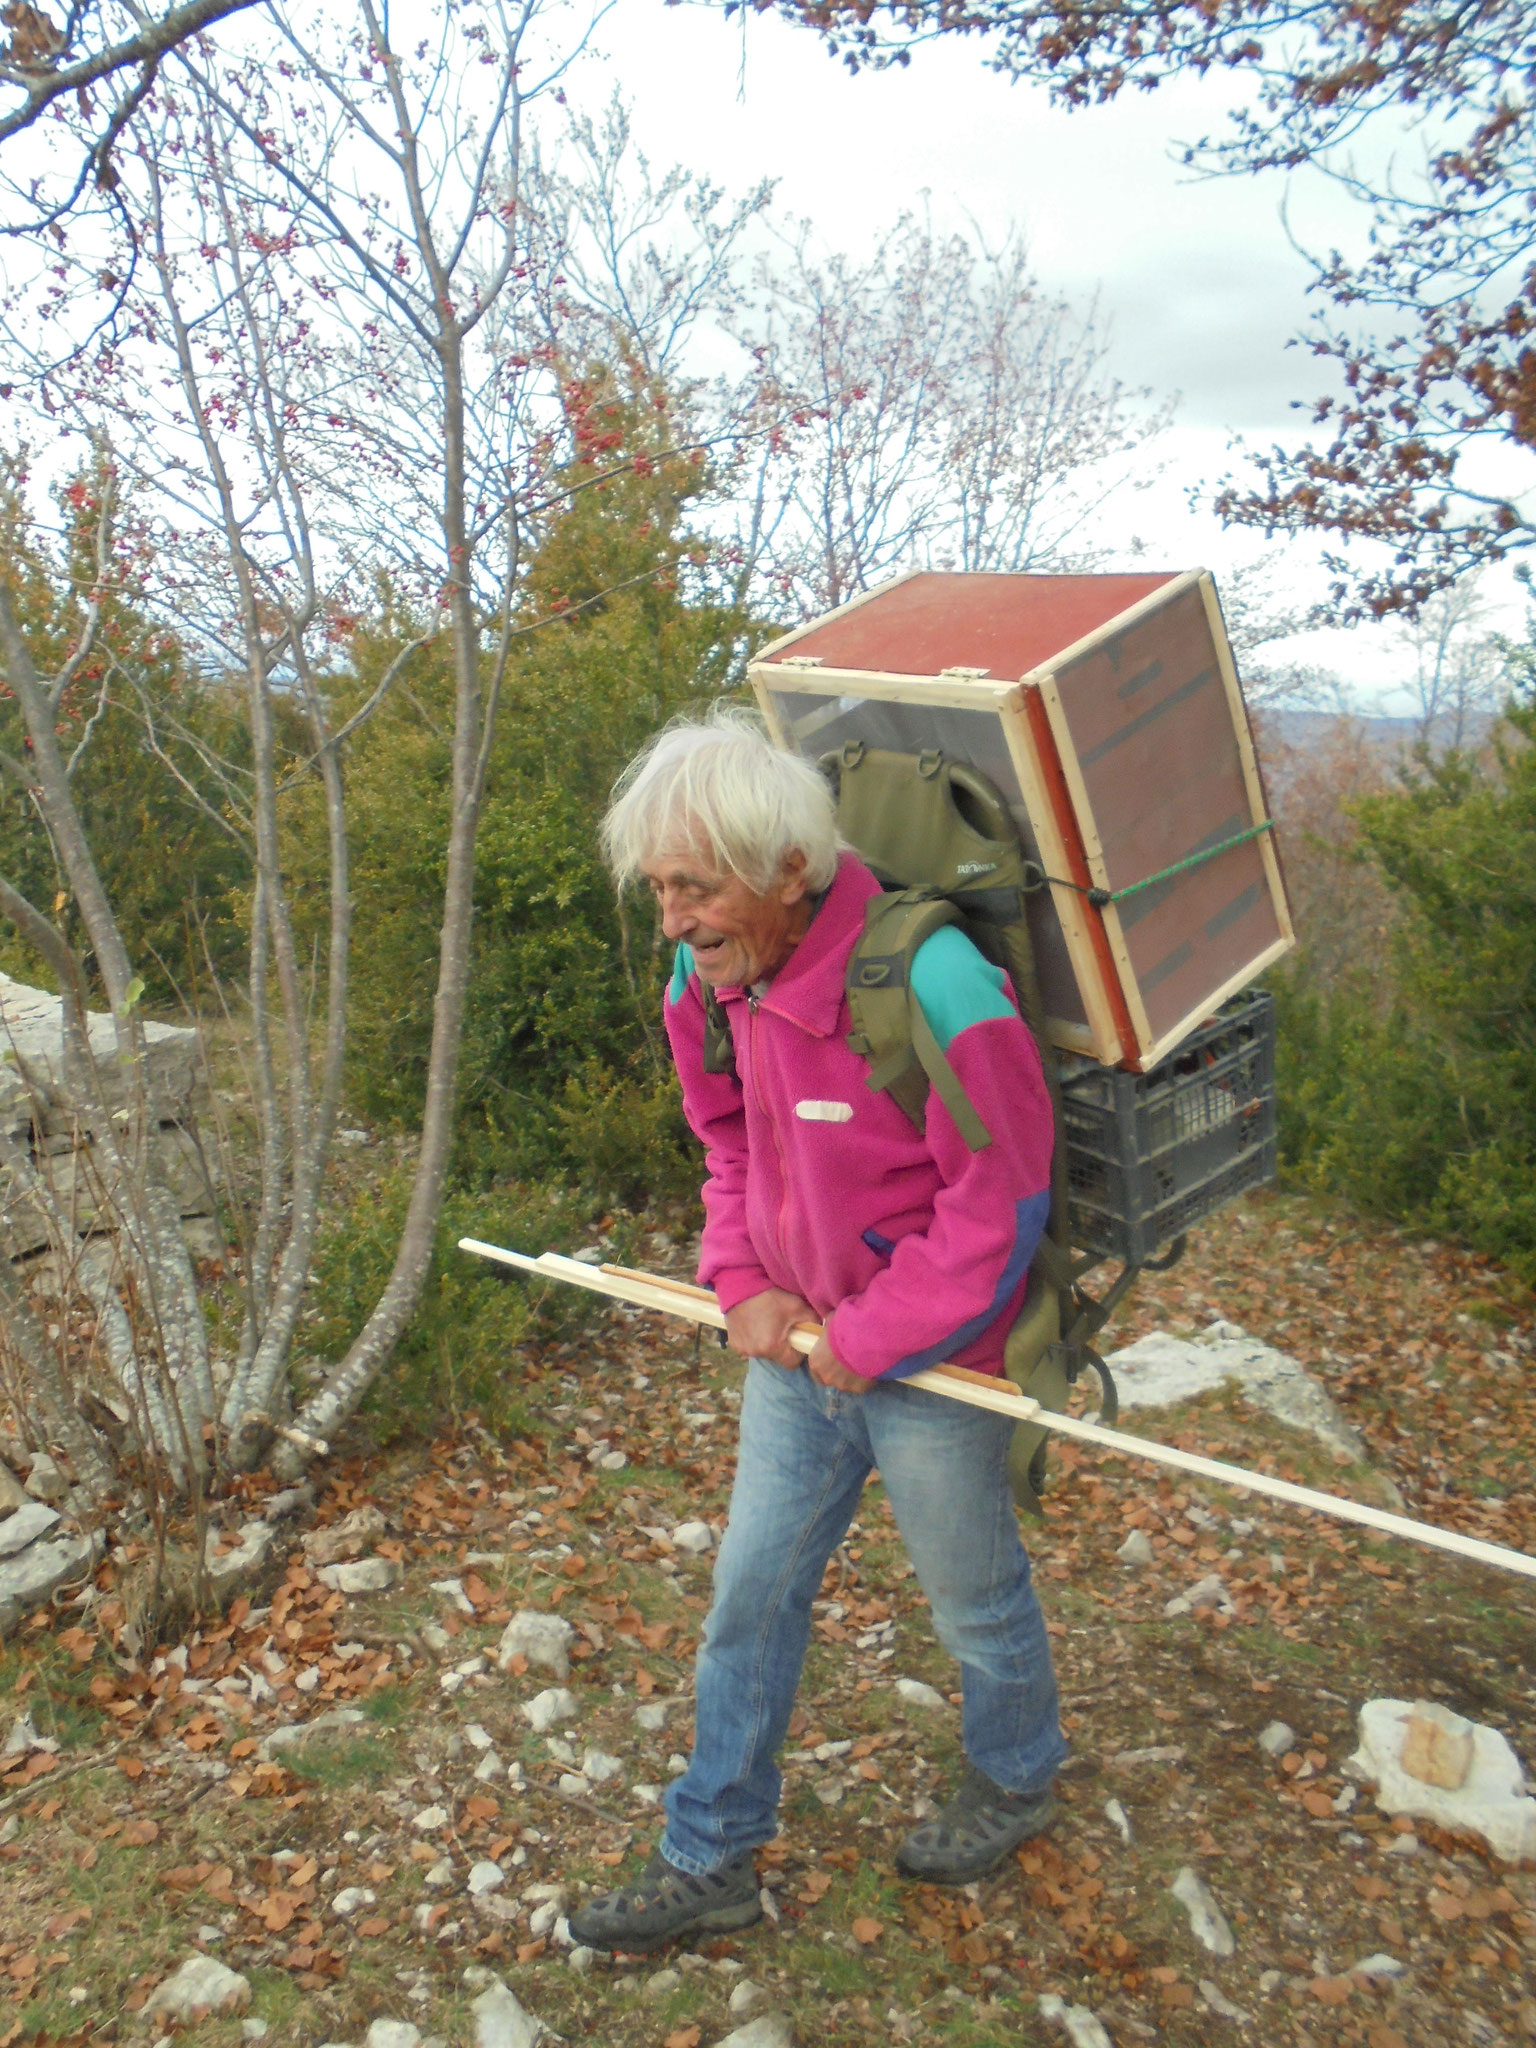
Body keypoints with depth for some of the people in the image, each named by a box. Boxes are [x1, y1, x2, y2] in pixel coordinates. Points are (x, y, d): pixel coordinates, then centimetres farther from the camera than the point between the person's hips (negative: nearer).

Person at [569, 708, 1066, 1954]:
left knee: (975, 1599, 18)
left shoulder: (931, 990, -30)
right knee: (752, 1594, 15)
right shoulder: (709, 978, -7)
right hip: (799, 1351, 6)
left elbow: (998, 1211, -23)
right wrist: (742, 1286, -4)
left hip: (930, 1362, -6)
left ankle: (1015, 1785, 48)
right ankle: (711, 1861, 34)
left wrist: (862, 1342, -16)